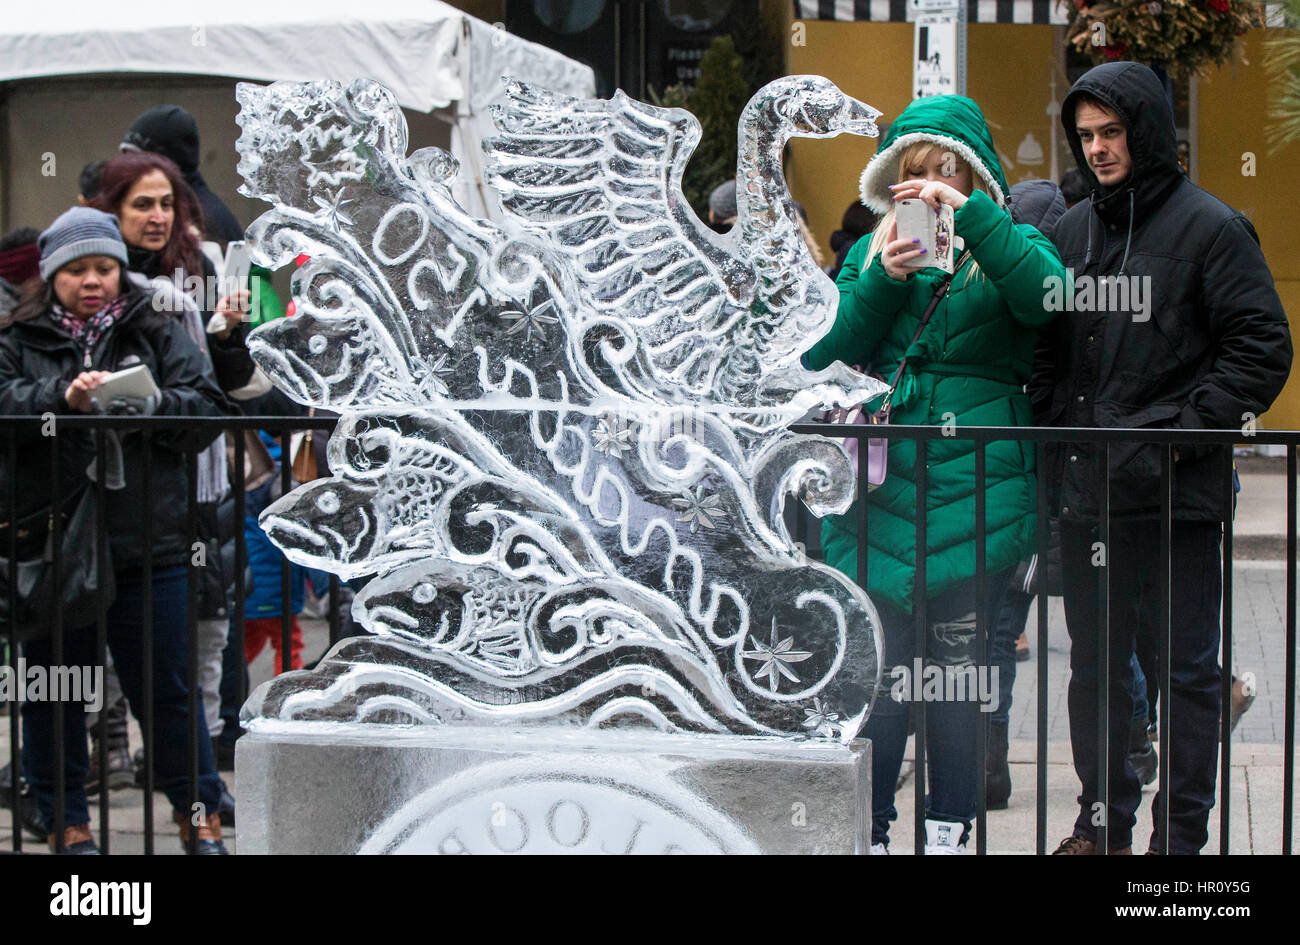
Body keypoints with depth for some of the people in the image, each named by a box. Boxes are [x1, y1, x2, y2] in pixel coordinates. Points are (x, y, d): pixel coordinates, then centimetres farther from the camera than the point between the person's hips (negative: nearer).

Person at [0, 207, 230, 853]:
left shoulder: (157, 334, 8)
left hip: (147, 545, 0)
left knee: (165, 689, 5)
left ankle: (199, 815, 18)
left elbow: (208, 411, -1)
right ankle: (66, 823, 23)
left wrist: (151, 404, -19)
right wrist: (62, 397, -25)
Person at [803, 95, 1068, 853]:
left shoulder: (1007, 247, 8)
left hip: (976, 486, -2)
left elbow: (1047, 295, -16)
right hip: (879, 483, 2)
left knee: (960, 661, 2)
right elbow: (825, 352, 3)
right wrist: (886, 280, -10)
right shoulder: (869, 253, 16)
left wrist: (968, 215, -20)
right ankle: (869, 827, 8)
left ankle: (950, 828, 11)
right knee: (879, 667, 0)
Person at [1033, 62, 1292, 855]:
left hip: (1179, 493, -5)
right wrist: (1052, 428, 4)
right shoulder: (1071, 231, 12)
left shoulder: (1209, 227, -5)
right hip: (1086, 490, 6)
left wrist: (1182, 432, -14)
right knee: (1095, 666, 13)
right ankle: (1104, 823, 24)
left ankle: (1182, 831, 12)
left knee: (1187, 667, 3)